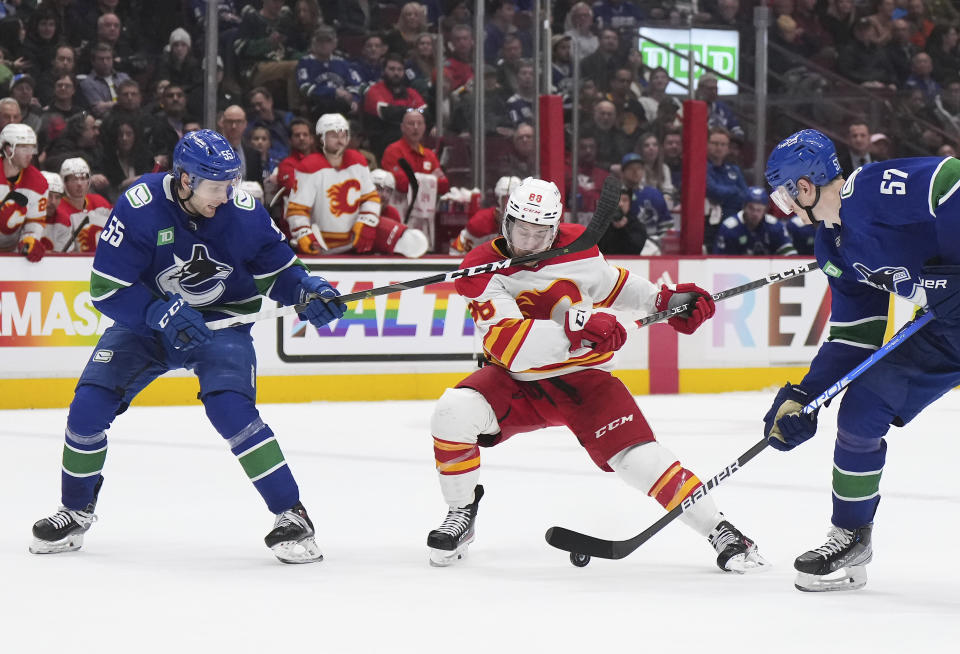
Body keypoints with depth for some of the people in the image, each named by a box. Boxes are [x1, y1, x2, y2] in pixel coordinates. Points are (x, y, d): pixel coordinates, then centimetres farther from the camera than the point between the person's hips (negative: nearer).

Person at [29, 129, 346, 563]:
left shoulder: (243, 212, -18)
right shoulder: (139, 208, -24)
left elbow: (277, 270, -2)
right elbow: (106, 289, -23)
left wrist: (308, 290, -22)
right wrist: (163, 314, -36)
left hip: (221, 320, -1)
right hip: (145, 318, 1)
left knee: (231, 409, -25)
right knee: (88, 407, -9)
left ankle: (291, 515, -14)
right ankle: (77, 511, 16)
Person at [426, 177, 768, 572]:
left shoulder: (577, 246, -7)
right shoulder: (484, 269, -19)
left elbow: (609, 283, 17)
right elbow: (507, 345, -33)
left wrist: (665, 300, 4)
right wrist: (575, 325, -44)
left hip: (581, 375, 1)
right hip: (516, 380, -1)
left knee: (639, 458, -16)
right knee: (453, 413, -27)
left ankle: (719, 530, -3)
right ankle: (461, 514, -4)